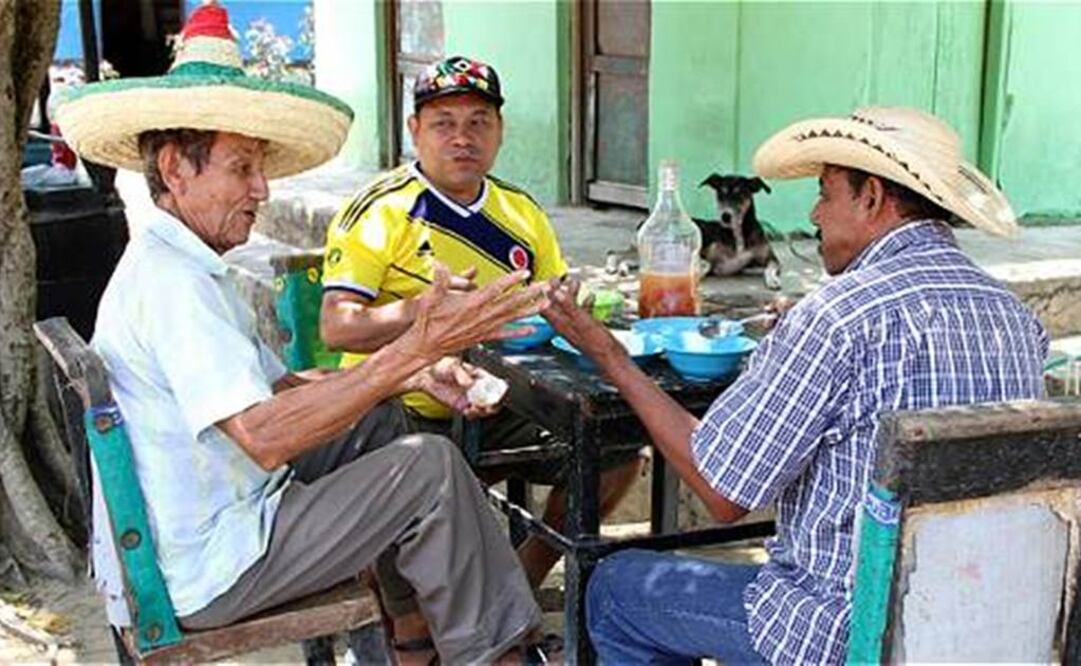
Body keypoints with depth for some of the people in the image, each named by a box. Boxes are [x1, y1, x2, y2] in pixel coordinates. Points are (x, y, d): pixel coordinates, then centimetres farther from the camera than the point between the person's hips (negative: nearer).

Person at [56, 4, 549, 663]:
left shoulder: (186, 266, 12)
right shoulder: (168, 281, -22)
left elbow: (275, 386, 11)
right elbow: (263, 434, -32)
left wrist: (411, 374, -2)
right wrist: (415, 346, -33)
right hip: (205, 572, -10)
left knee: (378, 420, 16)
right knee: (431, 466, -13)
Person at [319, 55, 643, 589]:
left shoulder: (521, 213, 13)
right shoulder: (380, 212, -6)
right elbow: (337, 327, -15)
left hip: (500, 409, 6)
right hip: (405, 416, -6)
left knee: (616, 453, -5)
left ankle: (520, 587, 14)